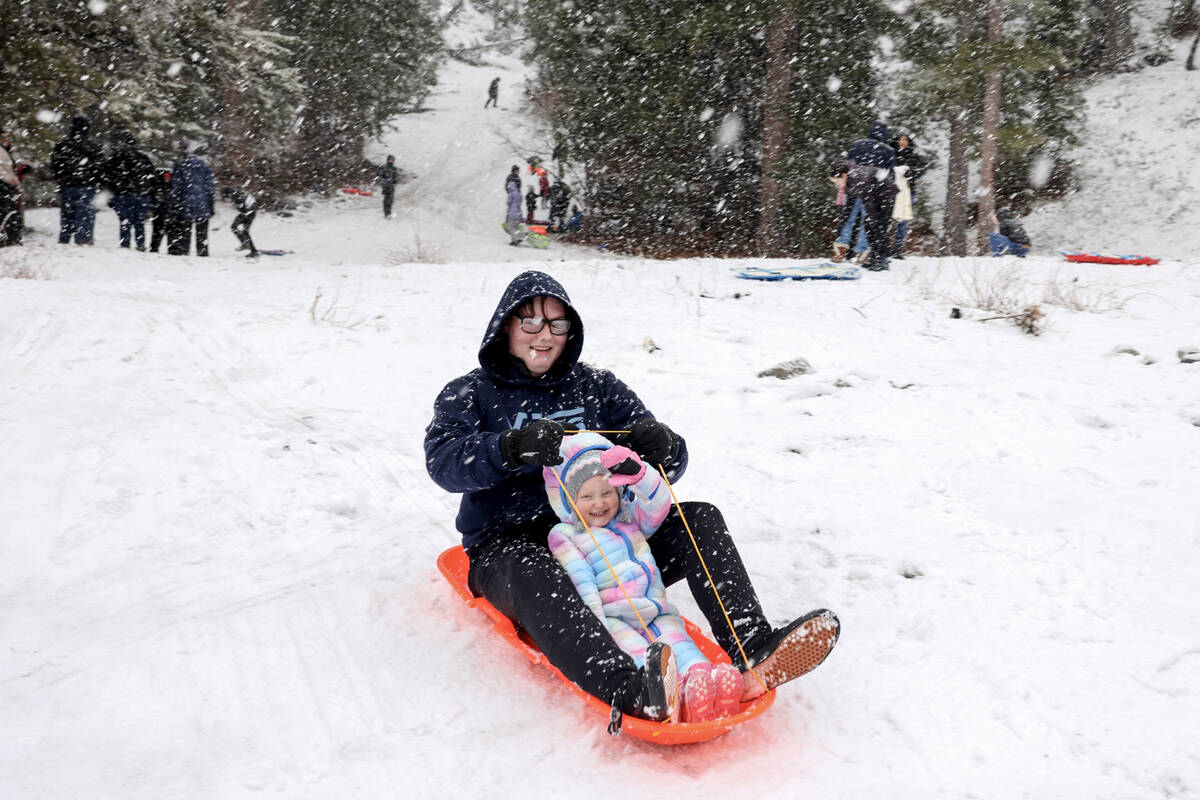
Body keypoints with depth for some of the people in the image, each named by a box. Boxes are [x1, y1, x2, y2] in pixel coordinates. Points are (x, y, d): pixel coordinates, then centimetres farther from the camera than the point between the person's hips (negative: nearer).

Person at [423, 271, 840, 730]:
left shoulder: (596, 386, 14)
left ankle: (753, 647, -34)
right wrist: (514, 446, -32)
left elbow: (668, 468, 7)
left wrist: (662, 448, -19)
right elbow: (443, 462, -15)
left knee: (700, 519, -15)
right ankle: (634, 692, -63)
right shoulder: (469, 395, 7)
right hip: (508, 544, -4)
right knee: (534, 575, -39)